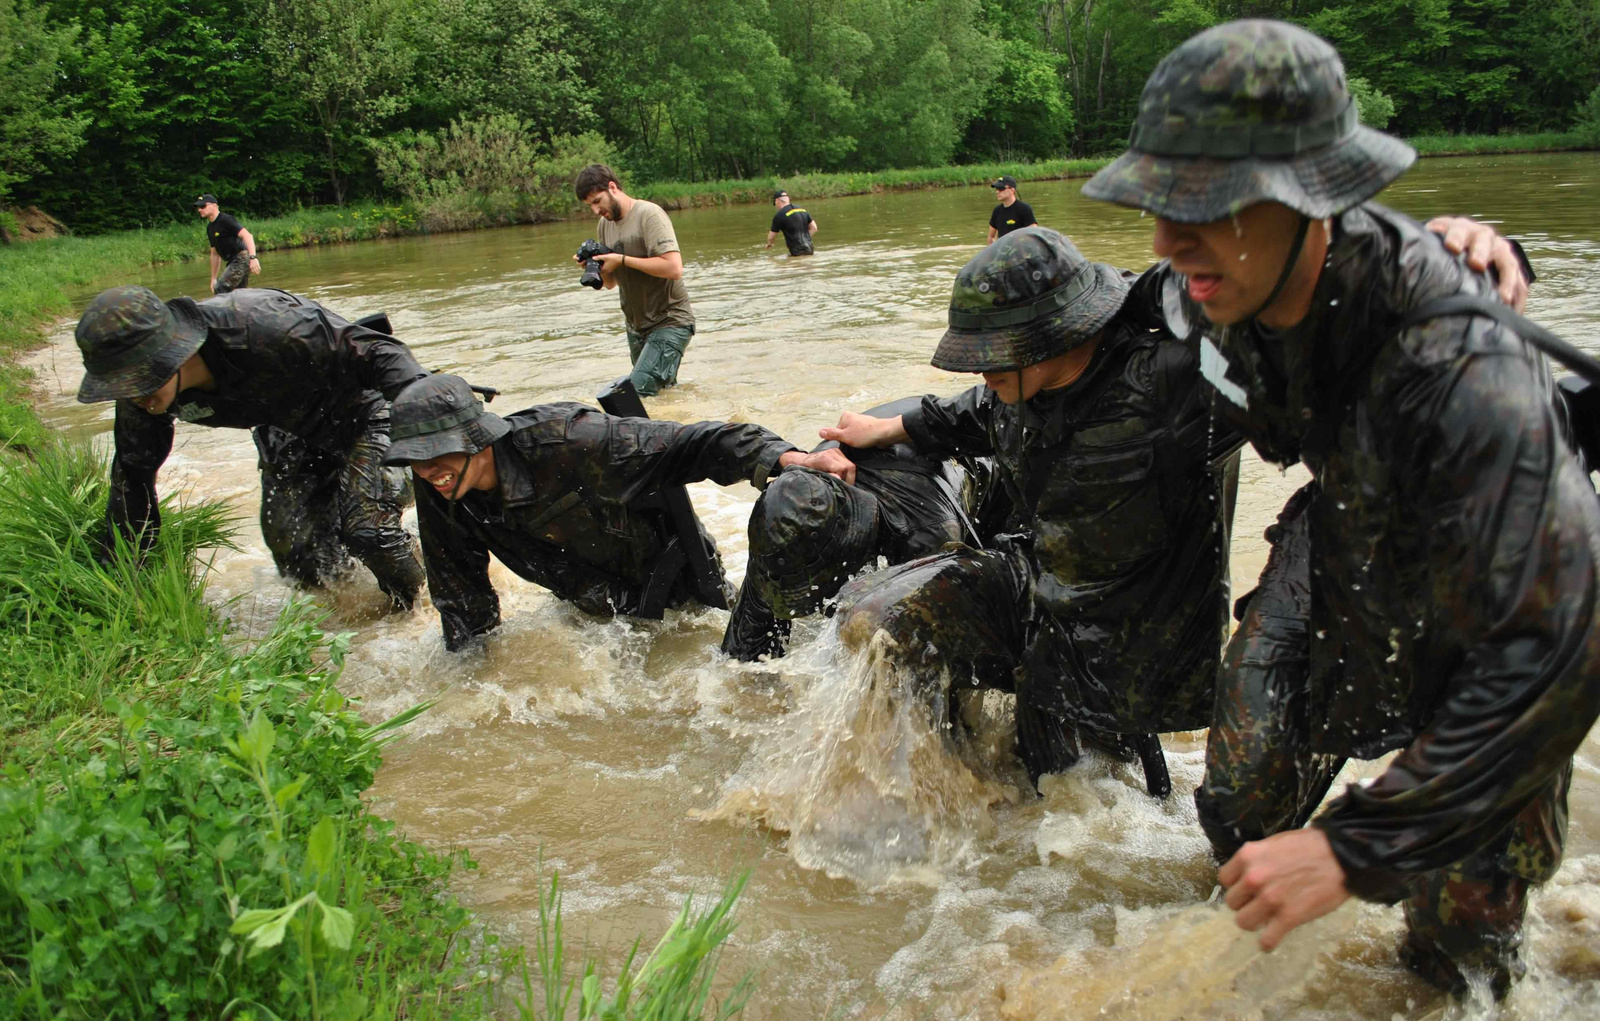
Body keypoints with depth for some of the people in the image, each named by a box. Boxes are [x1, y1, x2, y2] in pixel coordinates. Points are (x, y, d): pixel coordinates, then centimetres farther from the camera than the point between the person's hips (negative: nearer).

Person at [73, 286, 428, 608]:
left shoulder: (265, 331, -42)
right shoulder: (143, 385, -21)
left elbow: (378, 353, -36)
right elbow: (132, 474, -5)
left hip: (357, 412, -6)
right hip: (289, 432, 6)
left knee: (365, 528, -19)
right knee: (292, 549, -2)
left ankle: (417, 609, 8)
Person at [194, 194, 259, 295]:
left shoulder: (226, 220, -9)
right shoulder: (210, 228, 19)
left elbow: (247, 235, -22)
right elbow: (215, 254, 24)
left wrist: (252, 257, -35)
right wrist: (213, 279, 22)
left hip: (242, 259, -9)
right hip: (232, 262, 9)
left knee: (220, 289, -17)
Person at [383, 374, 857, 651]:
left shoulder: (560, 442, -40)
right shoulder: (438, 495, -19)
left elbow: (685, 446, -40)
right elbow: (461, 596, -4)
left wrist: (787, 458, -52)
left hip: (671, 573, -5)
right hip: (604, 607, 6)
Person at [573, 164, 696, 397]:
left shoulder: (649, 214, -14)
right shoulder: (605, 224, 9)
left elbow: (674, 268, -27)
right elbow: (610, 283, 15)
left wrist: (622, 260, -22)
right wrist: (596, 266, -7)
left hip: (669, 322, -8)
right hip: (636, 325, 9)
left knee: (638, 391, -20)